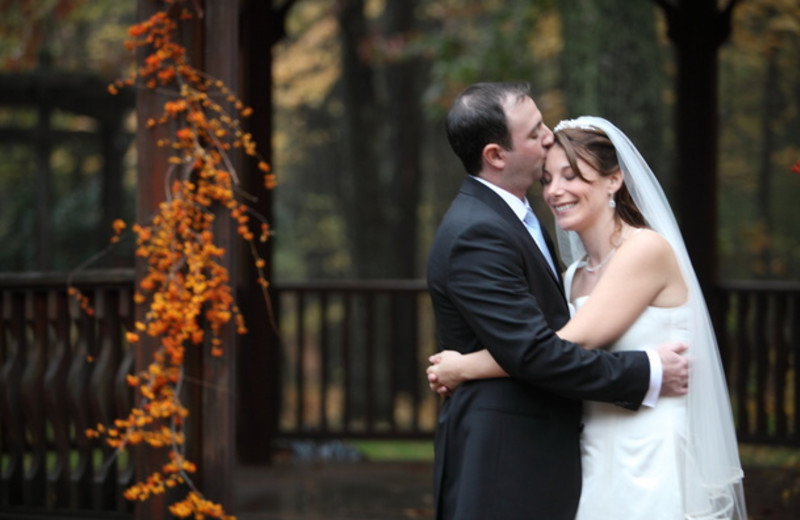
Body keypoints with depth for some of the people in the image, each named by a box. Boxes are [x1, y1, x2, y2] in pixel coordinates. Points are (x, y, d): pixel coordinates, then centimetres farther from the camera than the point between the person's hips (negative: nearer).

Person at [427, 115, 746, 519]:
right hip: (596, 466, 7)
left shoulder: (647, 250, -10)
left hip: (653, 466, -7)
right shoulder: (575, 276, 13)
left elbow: (573, 343, -16)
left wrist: (464, 368, -9)